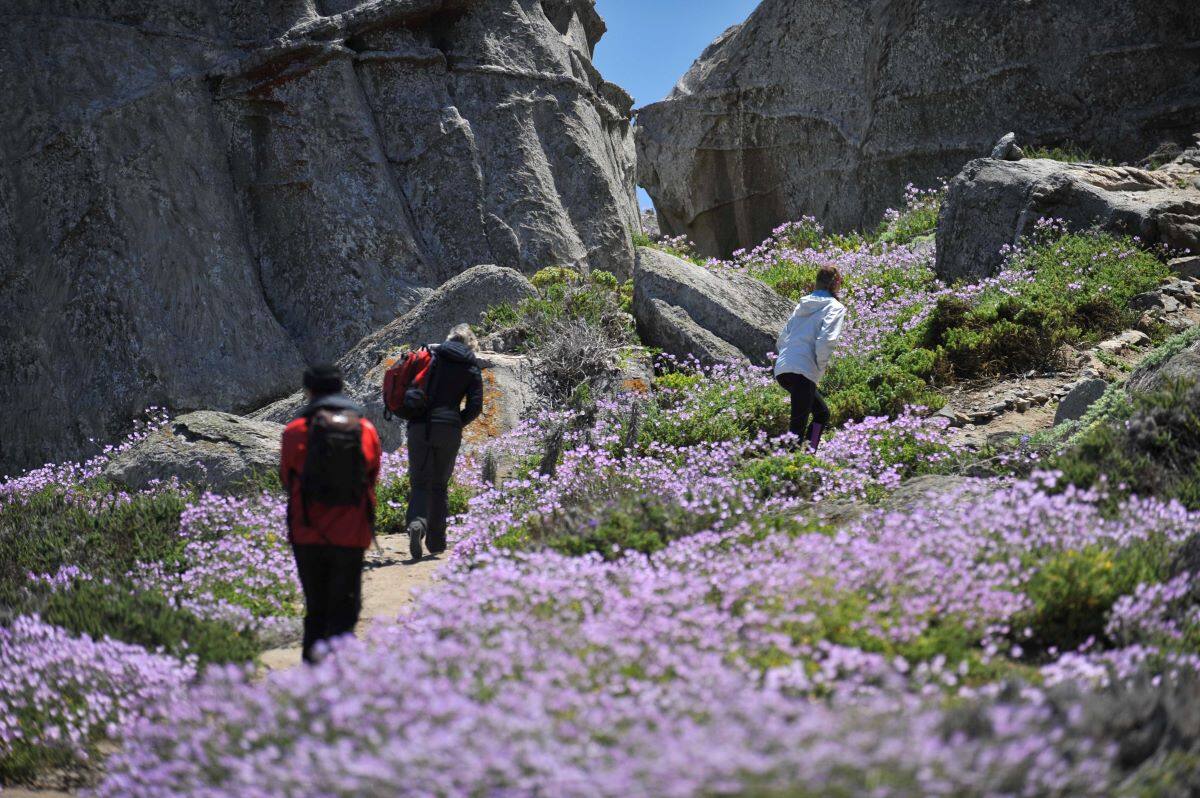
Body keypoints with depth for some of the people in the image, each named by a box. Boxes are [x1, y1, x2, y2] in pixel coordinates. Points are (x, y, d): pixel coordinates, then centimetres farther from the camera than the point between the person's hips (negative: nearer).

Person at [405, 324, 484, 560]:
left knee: (420, 482, 4)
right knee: (440, 485, 12)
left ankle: (416, 522, -24)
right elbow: (475, 407, 0)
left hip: (420, 426, 0)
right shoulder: (472, 369, 7)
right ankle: (436, 541, 14)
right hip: (449, 430, 0)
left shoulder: (431, 355, 6)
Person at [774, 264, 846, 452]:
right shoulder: (835, 307, 0)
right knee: (797, 427, -11)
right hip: (802, 372, -8)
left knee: (822, 413, 23)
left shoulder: (803, 305, 21)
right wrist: (821, 366, -2)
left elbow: (781, 341, 21)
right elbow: (825, 341, -17)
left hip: (782, 369, 8)